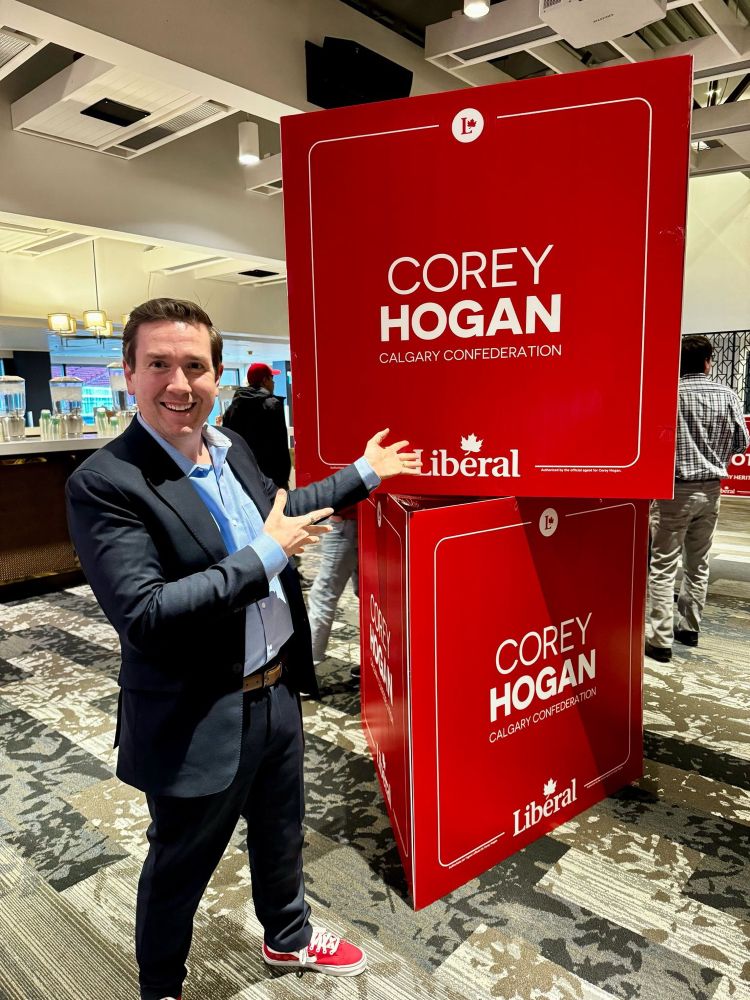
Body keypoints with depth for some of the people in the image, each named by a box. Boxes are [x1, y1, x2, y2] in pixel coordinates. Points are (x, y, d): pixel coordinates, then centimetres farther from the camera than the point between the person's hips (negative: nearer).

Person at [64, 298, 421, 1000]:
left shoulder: (230, 448, 0)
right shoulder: (104, 483, -23)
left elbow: (276, 510, 19)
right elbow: (143, 617, -32)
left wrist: (363, 473, 21)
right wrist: (266, 556, -27)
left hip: (278, 691, 7)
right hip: (196, 724, -7)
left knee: (281, 833, 29)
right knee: (179, 866, 20)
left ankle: (289, 937, 58)